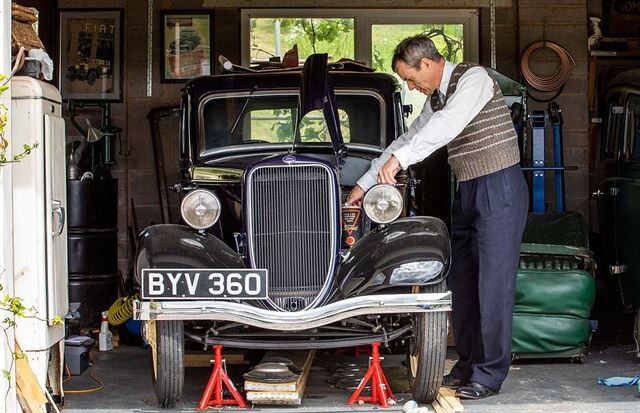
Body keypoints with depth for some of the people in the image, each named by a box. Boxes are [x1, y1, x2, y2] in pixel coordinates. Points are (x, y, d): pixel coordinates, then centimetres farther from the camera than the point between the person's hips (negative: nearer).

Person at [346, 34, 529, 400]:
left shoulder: (473, 78, -11)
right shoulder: (436, 98, 15)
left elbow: (446, 125, -26)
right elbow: (408, 139, 20)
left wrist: (398, 159, -29)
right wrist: (364, 184, 20)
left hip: (500, 188, -9)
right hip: (467, 192, 9)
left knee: (493, 283, -7)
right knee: (461, 281, 10)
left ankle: (490, 375, -2)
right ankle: (468, 365, 20)